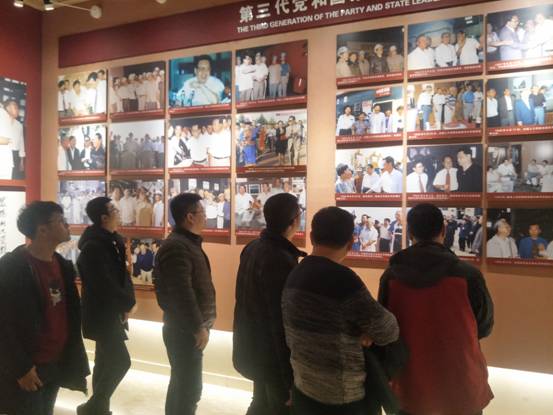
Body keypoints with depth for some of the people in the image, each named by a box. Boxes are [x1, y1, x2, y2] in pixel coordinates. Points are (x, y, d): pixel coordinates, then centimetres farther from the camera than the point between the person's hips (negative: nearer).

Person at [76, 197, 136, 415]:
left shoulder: (112, 240, 8)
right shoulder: (93, 246, -20)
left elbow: (122, 273, 9)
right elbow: (104, 284, -24)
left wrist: (126, 302, -4)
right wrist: (127, 304, -13)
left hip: (110, 311, 9)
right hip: (101, 313, -9)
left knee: (105, 361, 16)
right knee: (121, 361, -8)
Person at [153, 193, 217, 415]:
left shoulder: (188, 242, 13)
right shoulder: (176, 247, -21)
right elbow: (182, 294, -27)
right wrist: (199, 327, -21)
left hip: (188, 327, 10)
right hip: (184, 329, -10)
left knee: (183, 382, 22)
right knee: (189, 387, 0)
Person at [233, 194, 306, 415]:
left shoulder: (252, 248, 1)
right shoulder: (281, 261, -27)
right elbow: (283, 322, -26)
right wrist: (292, 379, -21)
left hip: (253, 347, 9)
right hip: (274, 355, -9)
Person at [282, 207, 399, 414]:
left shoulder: (294, 275, -1)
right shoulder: (343, 279, -25)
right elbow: (388, 331, -16)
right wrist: (365, 332, 2)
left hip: (302, 390, 7)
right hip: (341, 398, -6)